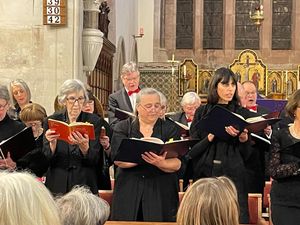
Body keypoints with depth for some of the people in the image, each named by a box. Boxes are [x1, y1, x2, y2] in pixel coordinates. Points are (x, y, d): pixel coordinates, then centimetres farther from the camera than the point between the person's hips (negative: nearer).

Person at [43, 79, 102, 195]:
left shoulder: (94, 121, 0)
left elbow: (95, 160, -5)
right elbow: (46, 160, -1)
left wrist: (84, 147, -25)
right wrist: (52, 144, -20)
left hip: (85, 185, 0)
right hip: (57, 185, 1)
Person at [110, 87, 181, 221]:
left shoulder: (170, 129, 6)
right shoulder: (123, 128, 6)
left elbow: (177, 164, -5)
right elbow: (118, 159, -8)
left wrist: (160, 163, -27)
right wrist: (144, 157, -24)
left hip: (161, 192, 0)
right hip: (128, 192, 0)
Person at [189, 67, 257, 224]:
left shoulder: (244, 115, 6)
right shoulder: (202, 113, 7)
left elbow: (248, 155, 4)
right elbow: (192, 150, 2)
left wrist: (244, 139, -14)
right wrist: (210, 136, -13)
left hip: (234, 177, -1)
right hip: (205, 175, 1)